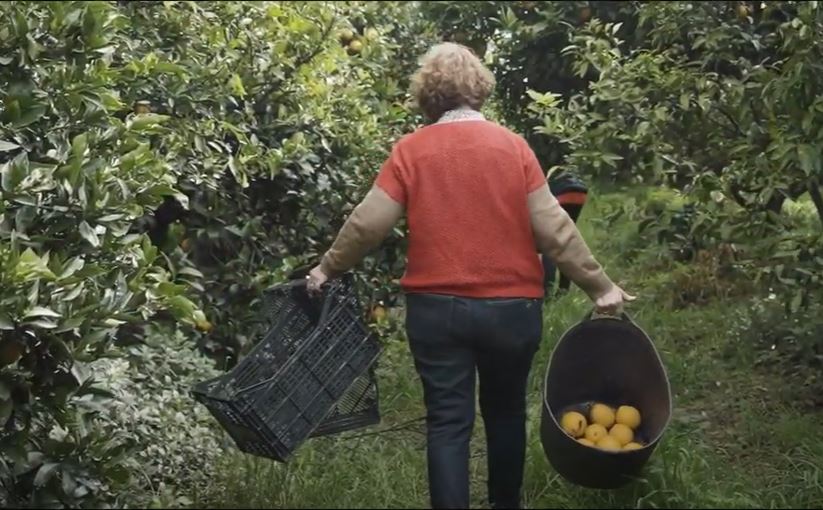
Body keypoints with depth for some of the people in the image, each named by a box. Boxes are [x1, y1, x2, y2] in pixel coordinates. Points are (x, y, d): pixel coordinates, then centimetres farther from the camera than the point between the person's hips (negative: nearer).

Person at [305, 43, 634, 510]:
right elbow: (553, 228, -5)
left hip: (436, 309, -1)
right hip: (511, 306, 1)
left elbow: (368, 224, -3)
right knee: (506, 410, 20)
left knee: (448, 423, 5)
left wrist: (328, 268, 13)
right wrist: (598, 284, 4)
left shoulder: (410, 151, -4)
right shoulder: (513, 146, -4)